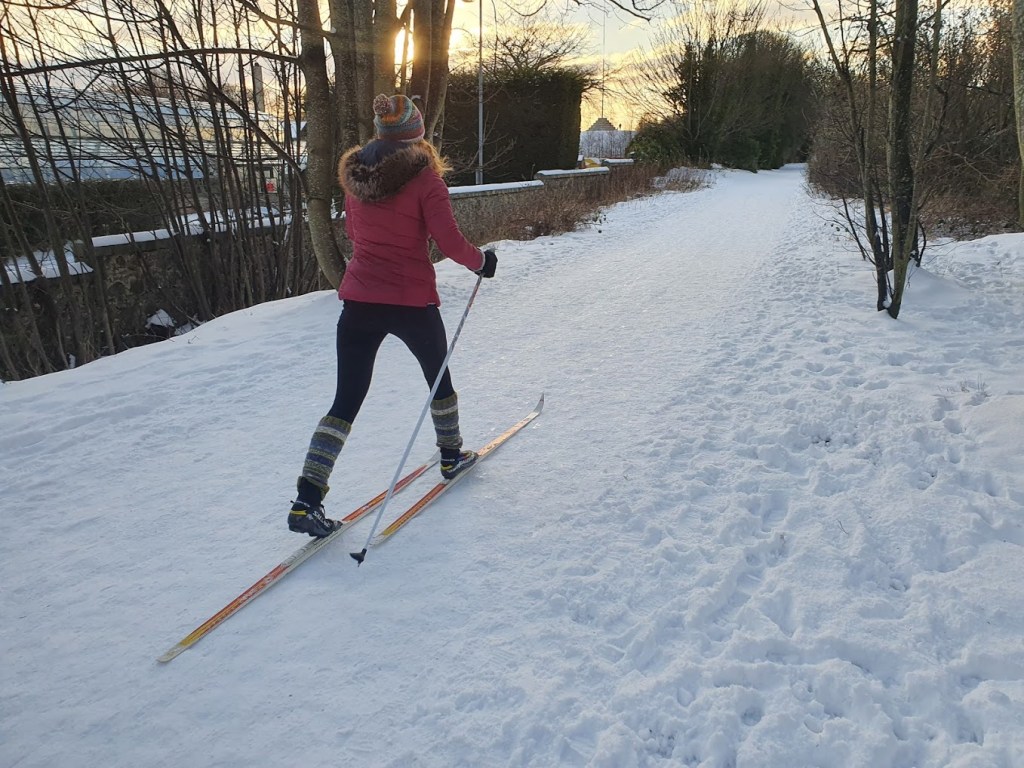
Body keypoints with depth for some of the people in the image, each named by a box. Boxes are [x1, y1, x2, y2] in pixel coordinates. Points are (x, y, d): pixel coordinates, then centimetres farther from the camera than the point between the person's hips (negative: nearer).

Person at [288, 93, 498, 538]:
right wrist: (482, 262, 5)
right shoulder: (424, 176, -11)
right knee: (439, 377, 24)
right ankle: (452, 455, 42)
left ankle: (307, 500, -2)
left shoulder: (353, 173, 6)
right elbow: (450, 242, -14)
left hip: (358, 300, 4)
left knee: (346, 401, 5)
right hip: (412, 303, -4)